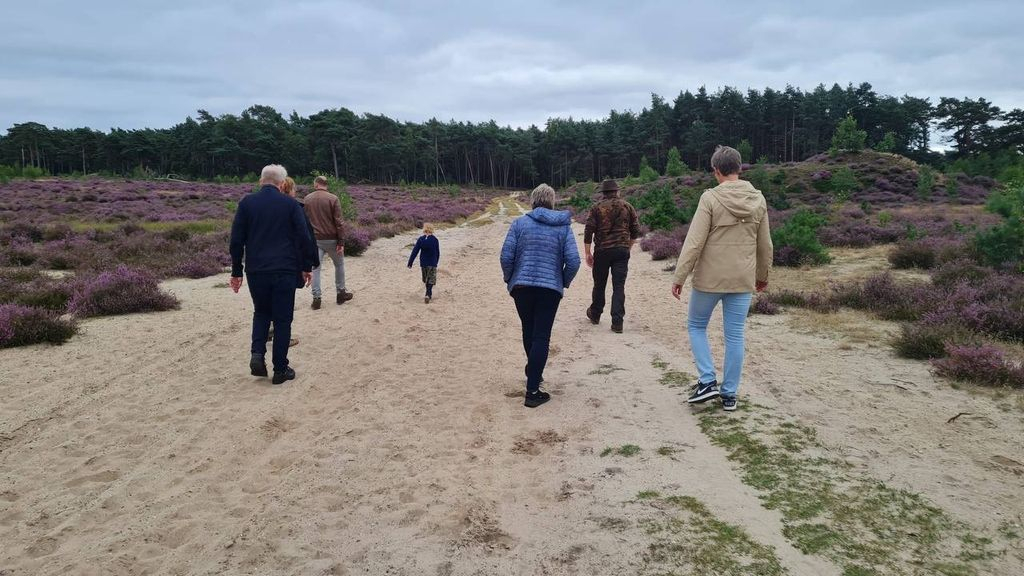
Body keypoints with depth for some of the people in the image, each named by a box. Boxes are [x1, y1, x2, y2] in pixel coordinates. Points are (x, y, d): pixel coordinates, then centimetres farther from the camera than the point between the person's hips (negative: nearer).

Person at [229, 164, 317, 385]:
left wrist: (236, 272, 9)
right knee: (282, 319, 6)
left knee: (261, 312, 22)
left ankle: (257, 354, 2)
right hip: (285, 270, -2)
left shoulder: (247, 203, 2)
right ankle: (280, 369, 9)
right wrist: (306, 267, 7)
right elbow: (304, 238, -3)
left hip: (256, 270, 2)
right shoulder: (291, 204, -1)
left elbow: (237, 240, 2)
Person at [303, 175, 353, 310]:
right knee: (339, 264, 16)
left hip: (314, 239, 2)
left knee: (315, 267, 4)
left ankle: (316, 297, -2)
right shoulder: (333, 199, -8)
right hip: (331, 239, -2)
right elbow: (339, 222, -11)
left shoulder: (307, 199, 3)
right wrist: (341, 242, -9)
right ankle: (341, 293, 21)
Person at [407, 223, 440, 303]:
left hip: (423, 264, 1)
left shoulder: (420, 239, -7)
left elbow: (415, 251, -8)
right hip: (433, 263, -1)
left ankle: (429, 294, 32)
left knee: (426, 280, 19)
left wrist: (410, 262, -4)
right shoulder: (435, 240, -5)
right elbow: (438, 253, 3)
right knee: (431, 281, 2)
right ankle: (428, 295, -17)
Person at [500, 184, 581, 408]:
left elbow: (506, 256, -6)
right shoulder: (563, 226, 2)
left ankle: (533, 373, 38)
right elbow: (573, 261, -5)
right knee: (542, 337, -1)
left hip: (521, 286, 1)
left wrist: (510, 279, 10)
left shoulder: (520, 223, 0)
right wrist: (564, 282, 11)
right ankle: (532, 391, -5)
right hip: (550, 288, -1)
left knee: (529, 332, 20)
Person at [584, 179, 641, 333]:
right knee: (619, 287, 0)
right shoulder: (628, 207, 6)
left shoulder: (597, 208, 1)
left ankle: (595, 314, 31)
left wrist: (587, 253, 0)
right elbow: (635, 231, 9)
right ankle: (617, 322, -5)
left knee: (599, 284, 15)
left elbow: (588, 231, -4)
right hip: (622, 251, 1)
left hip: (602, 251, 0)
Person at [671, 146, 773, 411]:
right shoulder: (758, 199, 3)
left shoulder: (711, 198, -13)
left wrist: (679, 277, -9)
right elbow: (765, 244, 11)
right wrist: (763, 275, 24)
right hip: (743, 280, 4)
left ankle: (708, 381, 5)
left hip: (710, 278, -4)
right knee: (735, 336, 9)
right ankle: (729, 394, 16)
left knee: (696, 326, 16)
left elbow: (694, 242, -15)